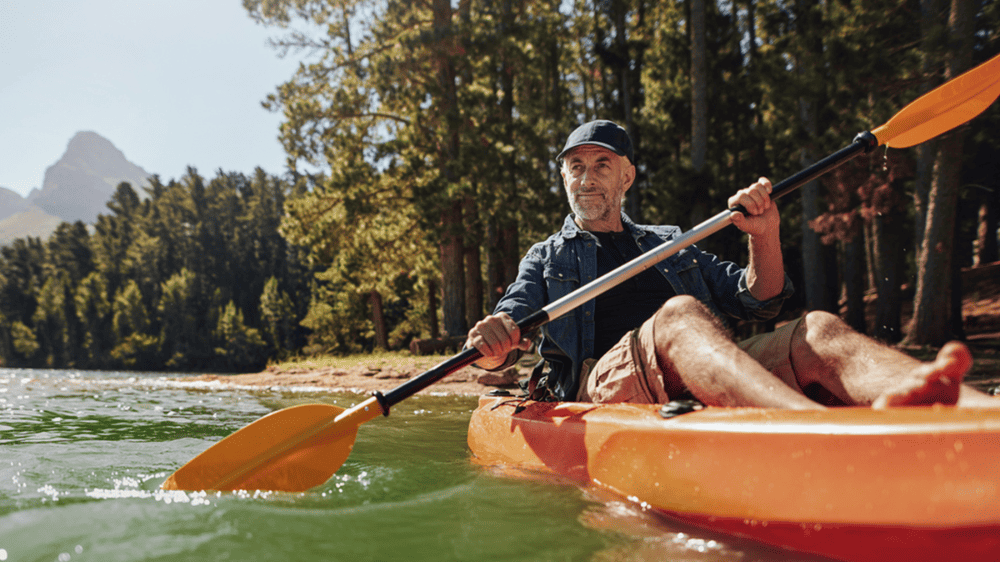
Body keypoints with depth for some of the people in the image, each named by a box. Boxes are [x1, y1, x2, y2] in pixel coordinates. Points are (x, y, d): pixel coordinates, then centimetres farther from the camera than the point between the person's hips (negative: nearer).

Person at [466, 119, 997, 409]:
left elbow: (760, 302, 23)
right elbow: (510, 318, 9)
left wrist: (765, 238, 2)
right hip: (601, 382, -3)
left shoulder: (672, 244, 31)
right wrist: (491, 340, -17)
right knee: (679, 314, -35)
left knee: (816, 331, -24)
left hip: (708, 378, 4)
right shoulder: (547, 257, 26)